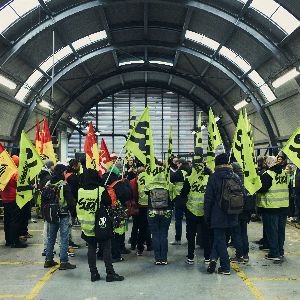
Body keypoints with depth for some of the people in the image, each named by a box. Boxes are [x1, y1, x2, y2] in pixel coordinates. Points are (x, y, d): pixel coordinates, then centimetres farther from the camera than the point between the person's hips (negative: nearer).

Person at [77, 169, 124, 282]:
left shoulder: (80, 192, -3)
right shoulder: (101, 191, -14)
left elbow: (77, 208, 8)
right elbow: (109, 205, -6)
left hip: (87, 227, 4)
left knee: (91, 249, 12)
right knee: (106, 249, 4)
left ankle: (93, 273, 15)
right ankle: (110, 273, 7)